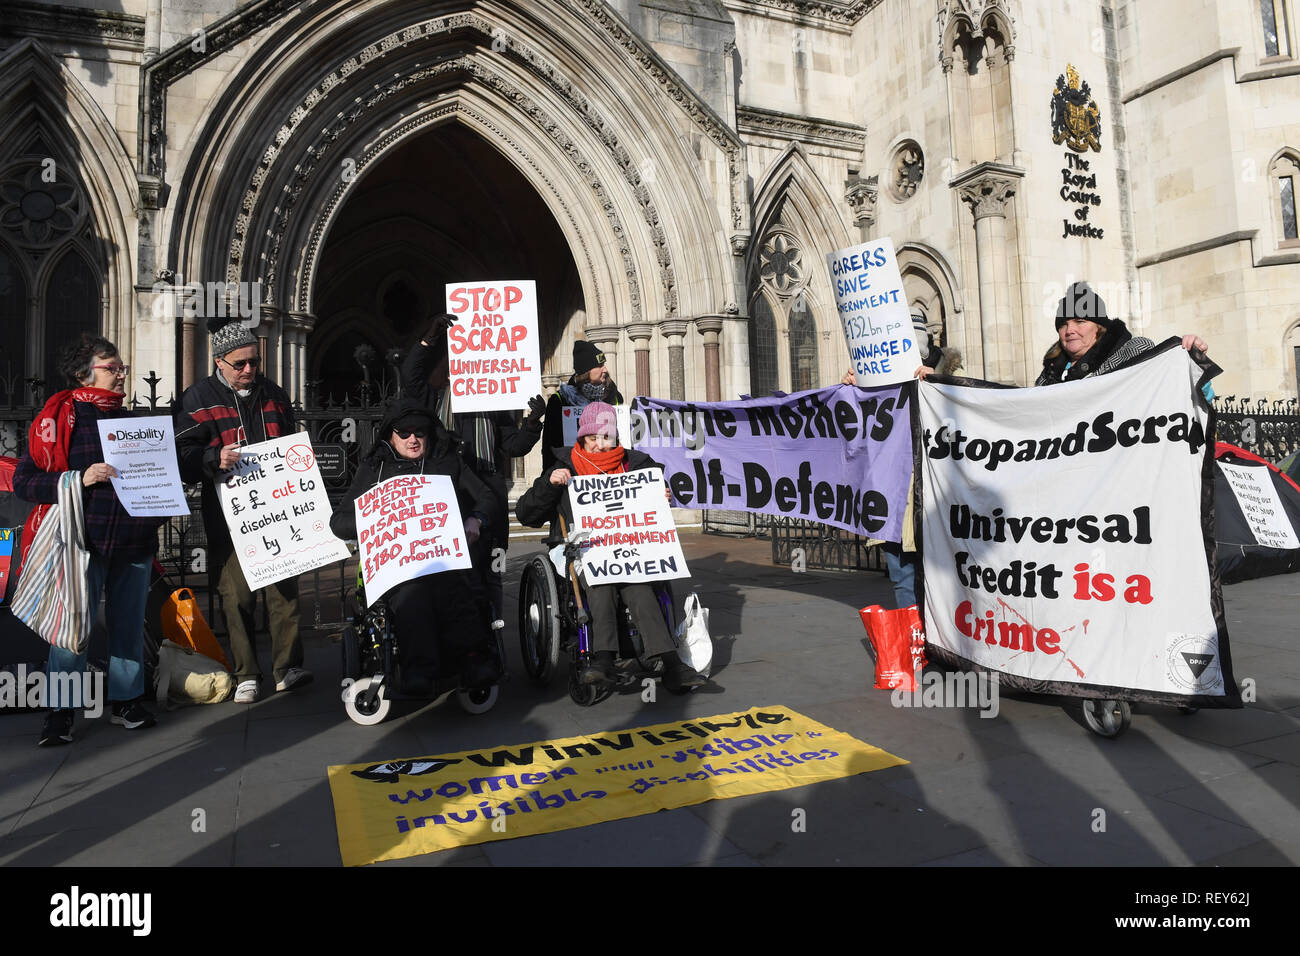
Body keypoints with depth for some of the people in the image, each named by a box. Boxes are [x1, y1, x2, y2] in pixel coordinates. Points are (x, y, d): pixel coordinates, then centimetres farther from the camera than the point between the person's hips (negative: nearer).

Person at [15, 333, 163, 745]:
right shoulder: (60, 417, -1)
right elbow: (23, 480, -5)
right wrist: (78, 480, -18)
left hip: (134, 542, 5)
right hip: (83, 541, -5)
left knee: (129, 624, 10)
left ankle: (126, 700, 23)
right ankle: (59, 712, 11)